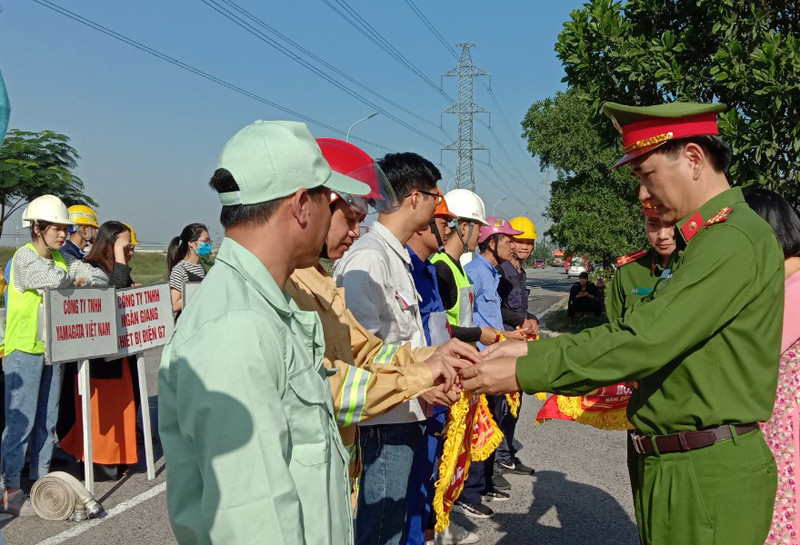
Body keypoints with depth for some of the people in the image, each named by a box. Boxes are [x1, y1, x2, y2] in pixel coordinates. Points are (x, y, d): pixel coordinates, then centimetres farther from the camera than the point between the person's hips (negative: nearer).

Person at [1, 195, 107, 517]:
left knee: (47, 419, 13)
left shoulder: (62, 258, 10)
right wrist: (76, 280, -10)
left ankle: (41, 480, 24)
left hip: (52, 348, 7)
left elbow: (98, 277, 6)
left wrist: (79, 280, -11)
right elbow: (54, 280, -28)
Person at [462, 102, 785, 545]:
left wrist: (523, 373, -21)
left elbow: (644, 343, -25)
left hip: (709, 479, -9)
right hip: (670, 468, 9)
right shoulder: (700, 242, 14)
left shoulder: (734, 241, -19)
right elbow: (635, 330, 9)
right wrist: (533, 349, 1)